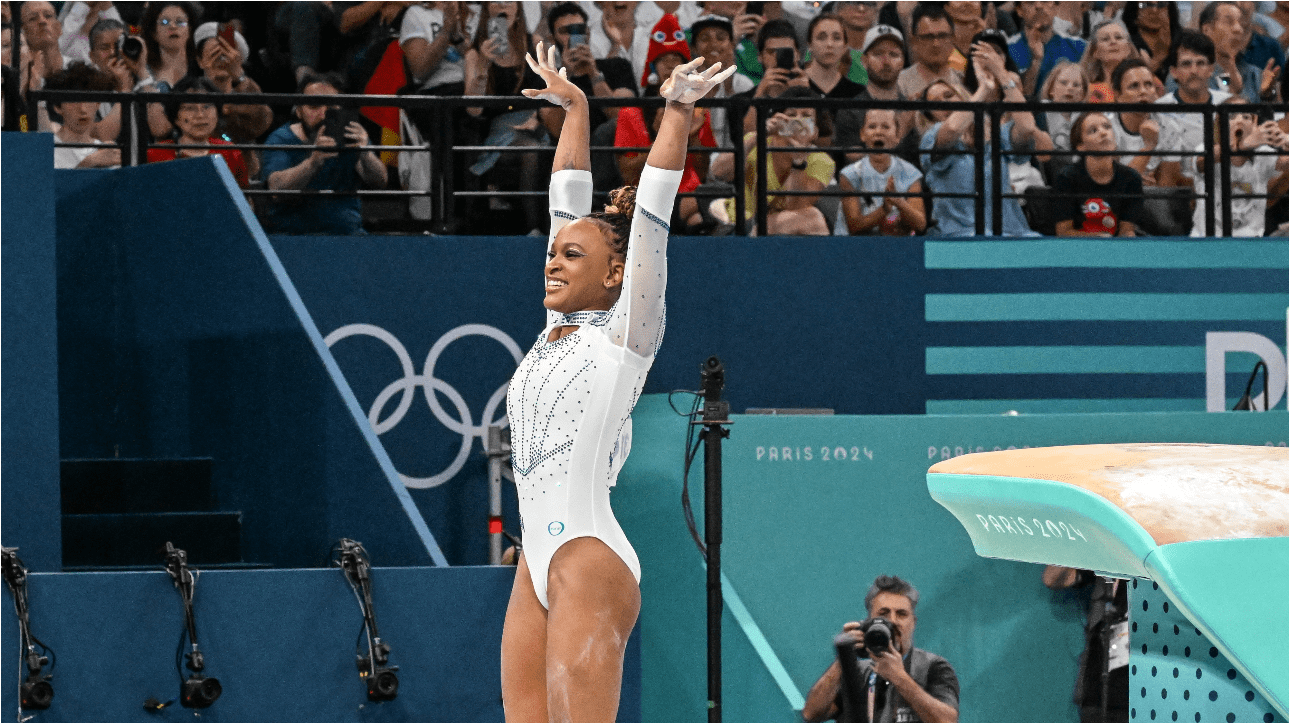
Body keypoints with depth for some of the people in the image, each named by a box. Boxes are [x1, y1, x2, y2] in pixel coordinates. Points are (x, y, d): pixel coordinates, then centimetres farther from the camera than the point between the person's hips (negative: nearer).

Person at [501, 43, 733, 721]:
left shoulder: (625, 335, -3)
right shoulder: (559, 327, 15)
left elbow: (650, 217, -10)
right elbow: (569, 201, 22)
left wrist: (676, 115, -16)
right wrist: (574, 109, 28)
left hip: (589, 560, -8)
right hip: (538, 561, 8)